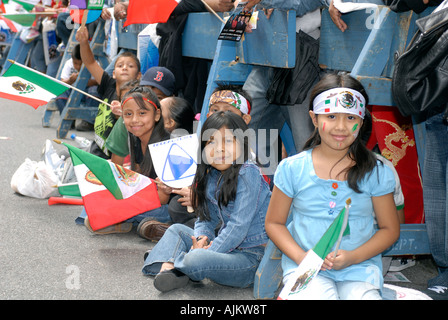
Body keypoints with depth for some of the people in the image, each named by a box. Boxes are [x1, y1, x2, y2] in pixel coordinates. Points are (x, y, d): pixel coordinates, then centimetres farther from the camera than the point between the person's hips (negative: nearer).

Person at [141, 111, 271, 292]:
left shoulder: (247, 174, -16)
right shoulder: (212, 177, 9)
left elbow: (239, 226, -21)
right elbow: (206, 218, 14)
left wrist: (208, 251, -21)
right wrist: (201, 239, -9)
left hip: (251, 257, -9)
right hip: (226, 246, 9)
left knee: (196, 260, -32)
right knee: (176, 230, 15)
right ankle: (168, 268, -10)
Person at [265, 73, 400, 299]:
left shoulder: (376, 172, 1)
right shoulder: (292, 169, 0)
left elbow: (390, 229, 7)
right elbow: (274, 222, 7)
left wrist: (353, 257, -9)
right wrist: (301, 256, -10)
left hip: (360, 268, 1)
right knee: (318, 293, -31)